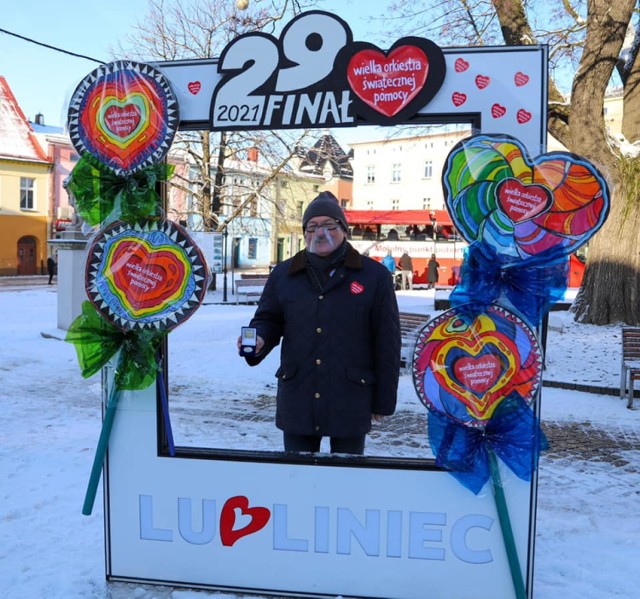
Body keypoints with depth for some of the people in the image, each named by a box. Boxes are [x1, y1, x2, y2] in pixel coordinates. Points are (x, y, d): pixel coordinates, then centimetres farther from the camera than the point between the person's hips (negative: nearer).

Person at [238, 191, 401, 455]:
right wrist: (259, 339, -12)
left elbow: (387, 343, -2)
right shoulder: (283, 274, 7)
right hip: (297, 399, 2)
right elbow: (268, 320, 13)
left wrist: (384, 401, -2)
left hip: (350, 400, -2)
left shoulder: (374, 275, -2)